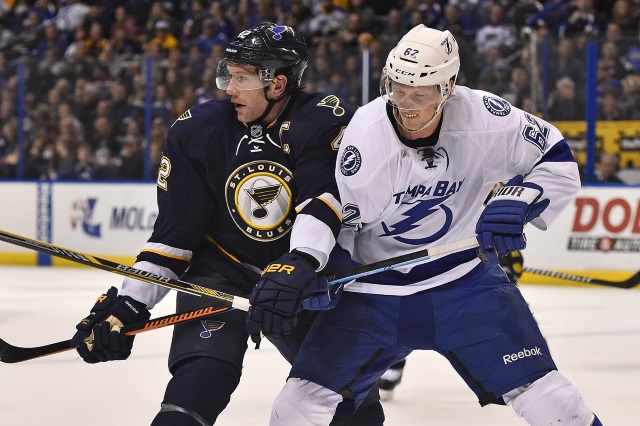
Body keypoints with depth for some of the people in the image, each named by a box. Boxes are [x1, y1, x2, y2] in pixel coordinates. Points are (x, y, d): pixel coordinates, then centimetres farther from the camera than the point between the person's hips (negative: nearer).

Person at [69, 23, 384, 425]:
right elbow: (172, 233, -6)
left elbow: (325, 199, -28)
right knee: (204, 373, -24)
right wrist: (129, 305, -13)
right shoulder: (196, 131, -10)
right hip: (218, 269, -1)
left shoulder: (327, 120, -15)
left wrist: (300, 264, -45)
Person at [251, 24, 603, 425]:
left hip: (466, 276, 0)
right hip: (376, 285, 0)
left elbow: (558, 160, -5)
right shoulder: (365, 133, -18)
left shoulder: (483, 115, -17)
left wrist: (517, 201, -22)